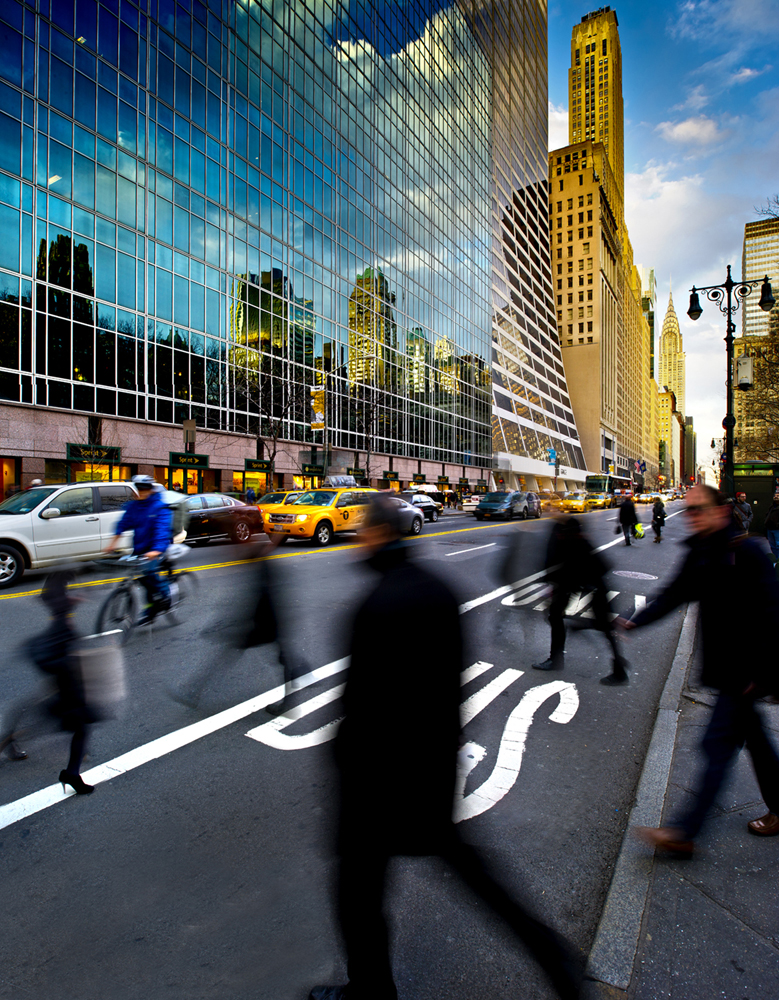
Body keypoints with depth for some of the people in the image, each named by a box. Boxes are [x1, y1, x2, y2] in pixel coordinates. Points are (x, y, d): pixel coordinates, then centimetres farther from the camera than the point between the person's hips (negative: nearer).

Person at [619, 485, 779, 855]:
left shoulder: (745, 551, -17)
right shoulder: (698, 555, 7)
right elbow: (673, 595, 5)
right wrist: (635, 621, -10)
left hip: (744, 671, -8)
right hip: (723, 668, 8)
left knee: (718, 745, -3)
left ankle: (684, 831, 4)